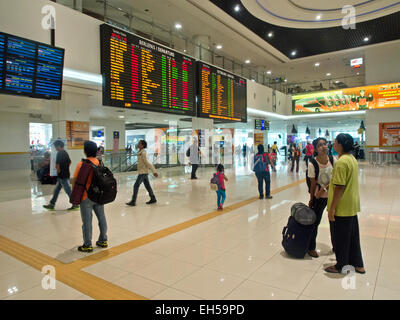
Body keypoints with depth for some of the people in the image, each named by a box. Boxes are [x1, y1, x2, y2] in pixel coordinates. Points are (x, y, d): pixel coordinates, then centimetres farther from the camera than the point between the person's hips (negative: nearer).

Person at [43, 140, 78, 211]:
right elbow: (69, 162, 21)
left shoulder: (59, 153, -16)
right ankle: (52, 204, 22)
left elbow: (57, 164, -22)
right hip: (66, 174, 9)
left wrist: (58, 170, -6)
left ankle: (75, 204, 3)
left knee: (68, 190, -3)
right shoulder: (65, 153, 12)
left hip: (62, 176, -9)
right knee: (56, 190, 15)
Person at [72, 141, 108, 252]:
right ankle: (103, 241, 25)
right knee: (101, 218, 13)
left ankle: (87, 245, 13)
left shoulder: (82, 164, -14)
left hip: (86, 197, -5)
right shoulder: (99, 162, 0)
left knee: (87, 221, 4)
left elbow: (75, 181, -10)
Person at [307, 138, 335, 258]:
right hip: (319, 196, -3)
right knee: (315, 221, 6)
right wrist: (311, 200, -5)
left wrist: (325, 188, -17)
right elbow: (313, 184, -12)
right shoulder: (312, 164, -19)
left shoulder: (332, 160, -9)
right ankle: (311, 248, 22)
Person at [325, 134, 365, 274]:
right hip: (352, 205, 9)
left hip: (342, 207, -9)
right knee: (352, 236, 20)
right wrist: (329, 185, 22)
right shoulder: (352, 159, 7)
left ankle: (341, 266, 23)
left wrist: (332, 208, -19)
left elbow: (339, 187, -24)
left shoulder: (341, 162, -22)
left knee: (340, 238, 7)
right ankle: (357, 264, 33)